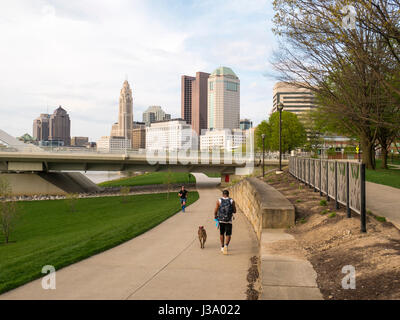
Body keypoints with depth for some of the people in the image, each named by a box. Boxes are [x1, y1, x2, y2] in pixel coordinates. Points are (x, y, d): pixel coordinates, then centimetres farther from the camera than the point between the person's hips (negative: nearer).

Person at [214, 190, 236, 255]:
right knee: (228, 235, 6)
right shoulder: (232, 201, -3)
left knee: (222, 233, 20)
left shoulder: (219, 201, -5)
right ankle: (226, 245, -19)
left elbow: (216, 211, -2)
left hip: (221, 220, 1)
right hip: (229, 221, -1)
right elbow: (235, 211, 4)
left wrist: (215, 216, 17)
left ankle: (222, 247, 28)